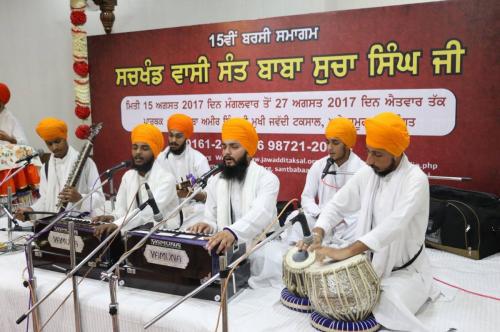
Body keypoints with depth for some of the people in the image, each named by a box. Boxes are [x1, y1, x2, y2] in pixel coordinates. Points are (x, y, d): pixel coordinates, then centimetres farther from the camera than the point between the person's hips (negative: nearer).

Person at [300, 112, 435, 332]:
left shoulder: (415, 180, -22)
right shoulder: (366, 175, -2)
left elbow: (395, 223, -37)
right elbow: (337, 205, 3)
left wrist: (347, 251, -45)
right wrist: (317, 233, -18)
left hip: (405, 271, -5)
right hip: (370, 265, 6)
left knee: (385, 313, -24)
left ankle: (418, 291, 8)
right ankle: (379, 290, 19)